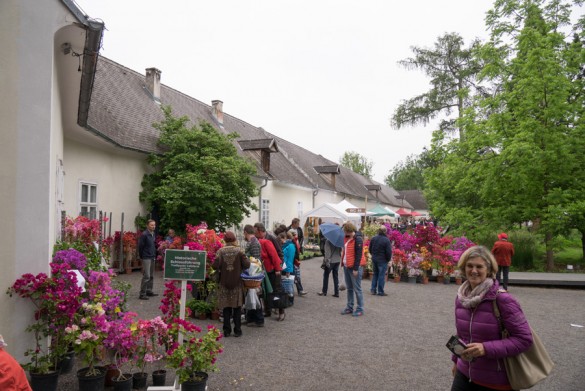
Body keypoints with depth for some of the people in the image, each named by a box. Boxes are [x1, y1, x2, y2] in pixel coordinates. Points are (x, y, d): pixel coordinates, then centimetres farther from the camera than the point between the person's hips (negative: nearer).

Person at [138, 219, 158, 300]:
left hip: (152, 258, 8)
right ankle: (142, 294, -4)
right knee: (146, 276, -9)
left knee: (151, 276, 14)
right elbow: (140, 246, -13)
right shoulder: (144, 234, -14)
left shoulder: (153, 234, 11)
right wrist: (141, 256, -6)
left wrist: (155, 254, 11)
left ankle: (149, 291, 24)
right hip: (146, 258, -8)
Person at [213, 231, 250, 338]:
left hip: (224, 283, 1)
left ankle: (227, 331, 11)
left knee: (226, 308, 9)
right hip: (237, 283, -1)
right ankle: (237, 330, 10)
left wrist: (220, 269, 8)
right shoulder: (239, 251, -6)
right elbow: (247, 265, -11)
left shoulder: (220, 251, -5)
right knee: (237, 308, 8)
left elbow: (215, 265, -13)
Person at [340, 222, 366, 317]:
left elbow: (358, 255, -18)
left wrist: (355, 269, -19)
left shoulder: (358, 239, -16)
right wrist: (343, 263, 12)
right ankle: (349, 307, 25)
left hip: (355, 267, -9)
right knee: (349, 288, 15)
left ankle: (360, 309, 7)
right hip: (346, 266, 9)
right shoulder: (347, 238, 10)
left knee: (357, 289, -2)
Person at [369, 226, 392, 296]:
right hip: (382, 260, -6)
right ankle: (380, 291, 6)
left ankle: (373, 289, 19)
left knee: (375, 274, 18)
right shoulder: (386, 240, -17)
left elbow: (370, 249, 11)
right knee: (381, 275, 2)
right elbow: (389, 252, -16)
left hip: (374, 259, 6)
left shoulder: (373, 238, 1)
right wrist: (389, 259, 0)